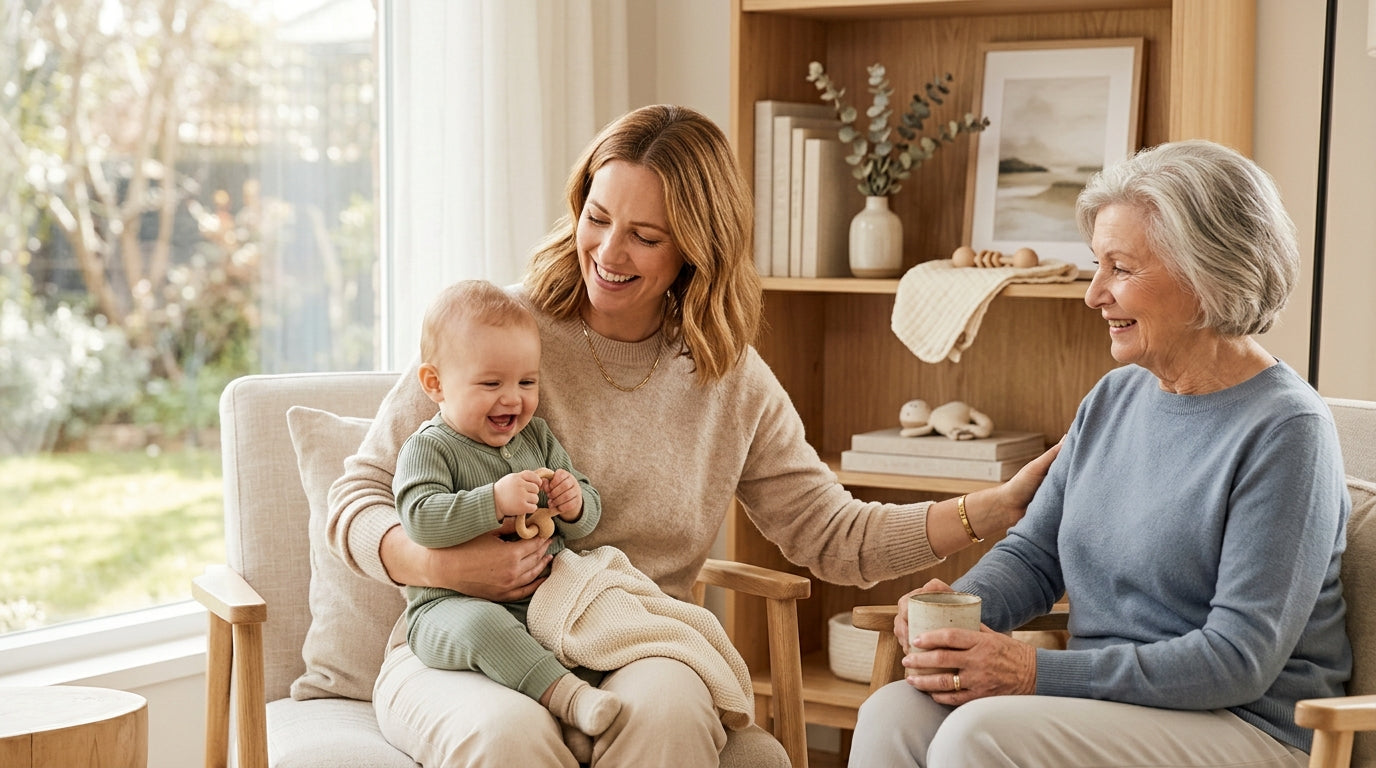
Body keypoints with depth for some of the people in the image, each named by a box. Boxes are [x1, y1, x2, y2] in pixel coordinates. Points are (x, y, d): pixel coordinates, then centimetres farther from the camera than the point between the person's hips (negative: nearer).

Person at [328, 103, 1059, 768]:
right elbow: (357, 500, 0)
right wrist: (441, 564, -22)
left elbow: (835, 538, 9)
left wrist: (996, 508, -2)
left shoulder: (734, 384, 7)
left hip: (638, 661, 2)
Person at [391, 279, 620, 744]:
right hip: (451, 605, -6)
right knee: (482, 624, -38)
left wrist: (574, 505, -7)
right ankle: (566, 696, -45)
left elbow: (588, 519, 18)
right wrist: (495, 501, -29)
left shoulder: (538, 438, 16)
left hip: (541, 599, 6)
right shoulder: (429, 448, -3)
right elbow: (421, 519, -21)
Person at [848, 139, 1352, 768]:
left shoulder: (1285, 430, -13)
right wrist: (960, 606, -7)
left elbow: (1240, 658, -18)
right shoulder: (1112, 399, 11)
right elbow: (1033, 551, 17)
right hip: (1110, 705, 7)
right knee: (892, 715, -18)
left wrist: (1037, 673, -21)